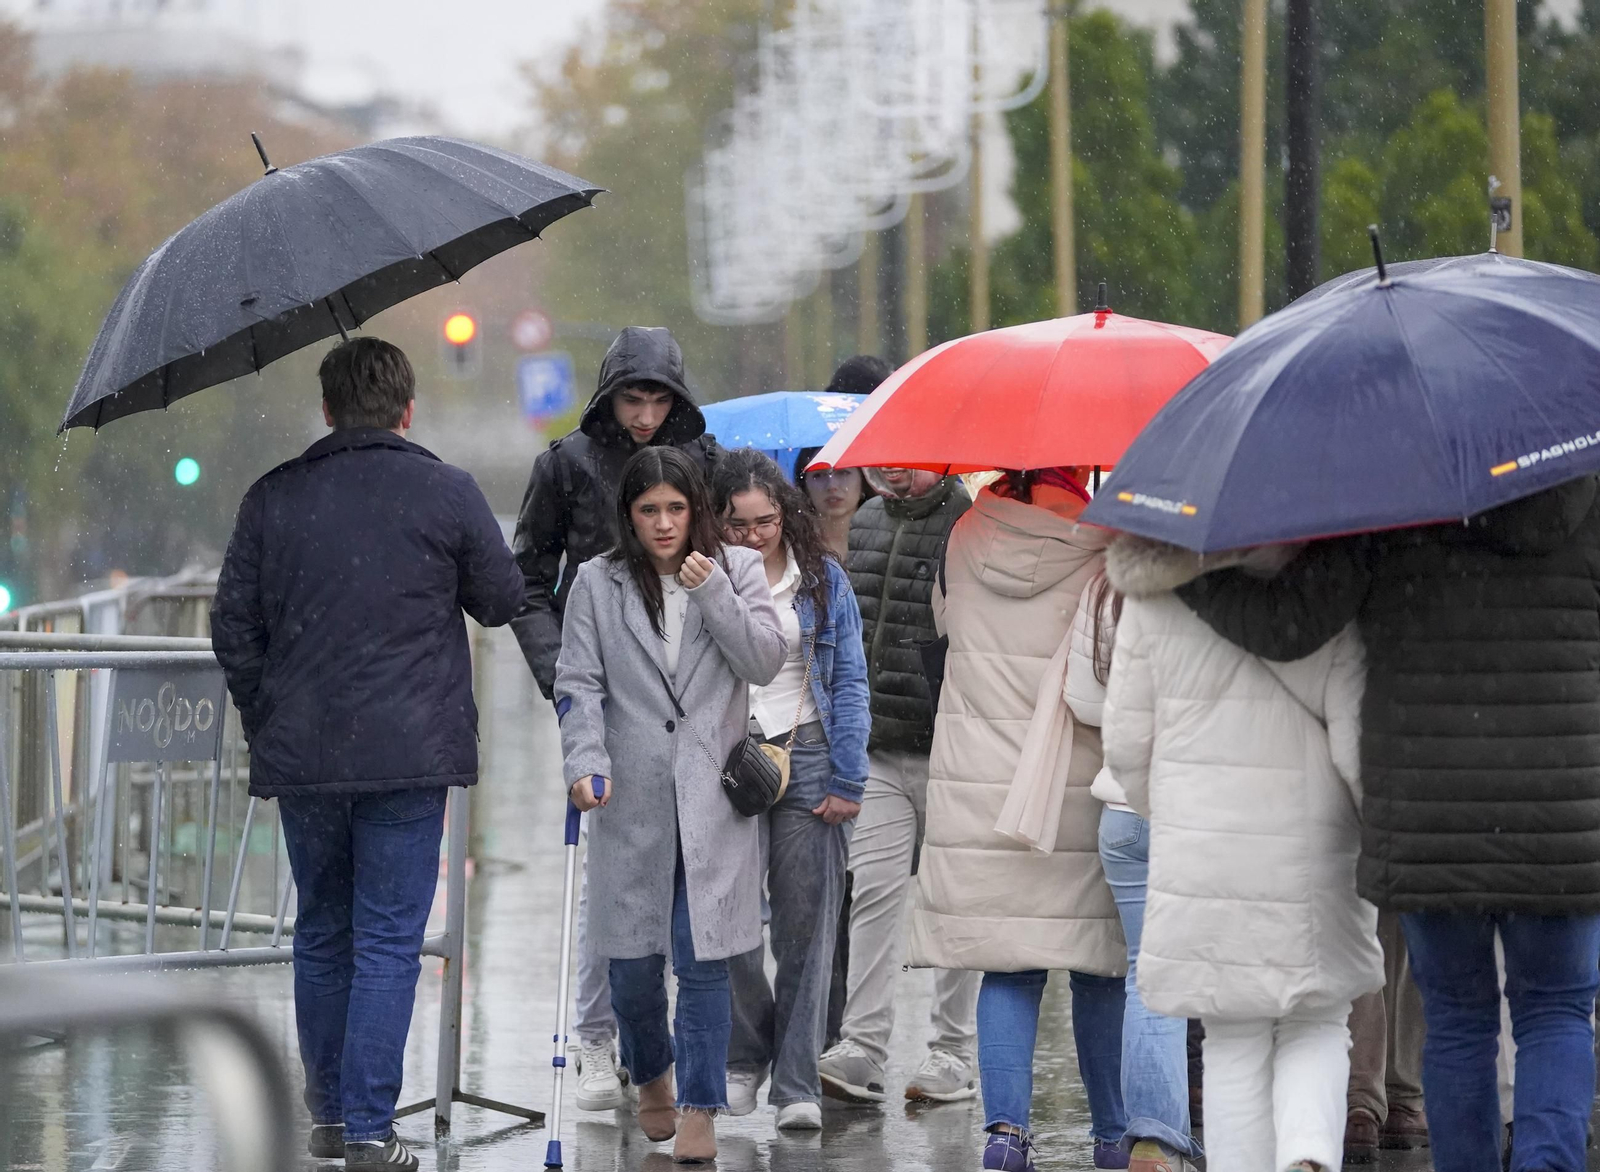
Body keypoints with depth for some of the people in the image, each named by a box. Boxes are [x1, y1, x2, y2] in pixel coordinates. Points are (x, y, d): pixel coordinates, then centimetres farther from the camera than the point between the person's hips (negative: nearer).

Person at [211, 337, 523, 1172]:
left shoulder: (273, 498, 3)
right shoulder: (446, 493, -4)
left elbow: (233, 625, 5)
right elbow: (504, 603, 6)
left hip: (300, 756, 3)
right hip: (407, 757, -3)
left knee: (321, 935, 16)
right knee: (389, 941, 0)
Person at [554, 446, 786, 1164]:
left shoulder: (737, 571, 7)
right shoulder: (599, 584, 6)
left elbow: (765, 663, -2)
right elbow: (579, 683, 2)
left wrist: (712, 592, -11)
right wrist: (585, 762, -13)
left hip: (712, 801, -1)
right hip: (630, 801, 1)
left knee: (703, 959, -6)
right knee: (631, 960, 6)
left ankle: (699, 1109, 1)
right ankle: (651, 1076, 32)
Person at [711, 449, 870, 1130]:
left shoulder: (821, 578, 7)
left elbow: (849, 680, 6)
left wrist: (846, 779, -1)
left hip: (808, 755, 0)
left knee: (806, 928, -2)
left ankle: (796, 1085, 2)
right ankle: (744, 1059, 15)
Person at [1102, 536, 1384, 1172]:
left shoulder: (1154, 600, -3)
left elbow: (1128, 745, 2)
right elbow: (1358, 740, -13)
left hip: (1201, 858, 1)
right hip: (1311, 870, -1)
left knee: (1234, 1048, 12)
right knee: (1316, 1030, 15)